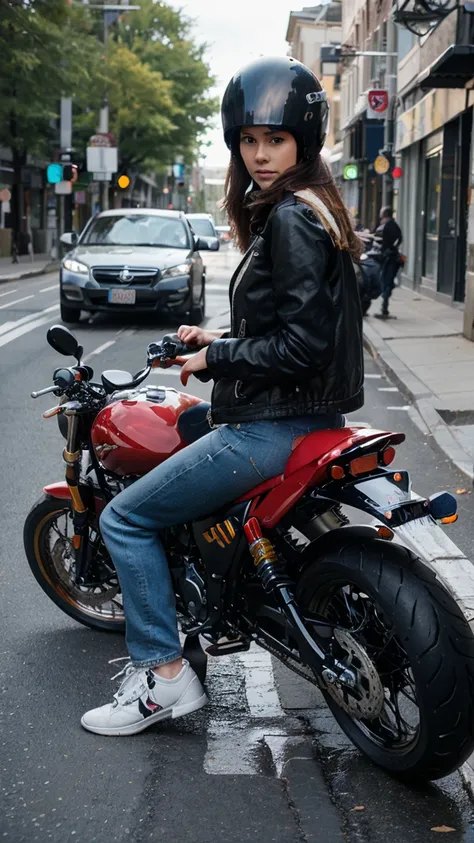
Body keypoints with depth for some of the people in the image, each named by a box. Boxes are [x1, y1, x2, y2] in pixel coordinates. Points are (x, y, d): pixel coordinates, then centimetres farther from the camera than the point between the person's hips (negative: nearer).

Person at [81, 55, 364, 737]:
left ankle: (163, 673, 1)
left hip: (277, 423, -11)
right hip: (306, 414, 11)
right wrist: (223, 340, 14)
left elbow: (301, 343, -23)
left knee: (124, 518, -3)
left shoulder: (291, 216, -17)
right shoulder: (311, 206, 14)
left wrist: (217, 358, -11)